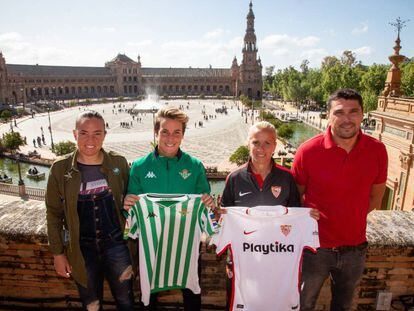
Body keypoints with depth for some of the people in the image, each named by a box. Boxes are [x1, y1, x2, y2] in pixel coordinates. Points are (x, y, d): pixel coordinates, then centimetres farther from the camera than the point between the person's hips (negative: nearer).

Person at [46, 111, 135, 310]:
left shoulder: (119, 163, -7)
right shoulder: (60, 168, -8)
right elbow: (54, 214, 0)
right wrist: (58, 253, 1)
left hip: (116, 243, 0)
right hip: (82, 249, 0)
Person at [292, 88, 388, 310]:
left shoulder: (377, 150, -9)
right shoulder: (309, 150, -18)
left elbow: (376, 194, 5)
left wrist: (352, 217, 1)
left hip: (355, 248, 3)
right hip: (316, 247, -2)